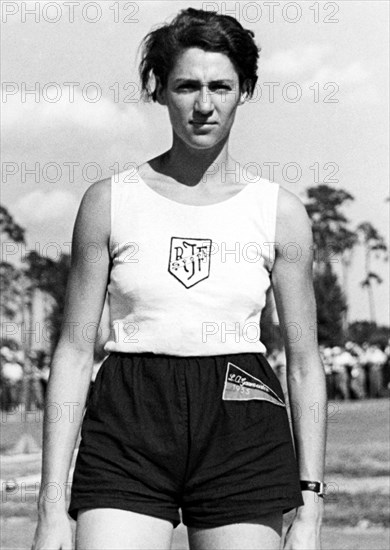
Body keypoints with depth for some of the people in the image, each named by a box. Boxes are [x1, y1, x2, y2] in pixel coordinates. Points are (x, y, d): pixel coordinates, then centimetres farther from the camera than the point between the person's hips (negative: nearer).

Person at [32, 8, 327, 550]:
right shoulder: (109, 201, 4)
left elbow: (305, 364, 8)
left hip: (242, 431, 1)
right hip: (128, 429, 0)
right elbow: (74, 351, 4)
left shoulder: (279, 211, 5)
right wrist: (52, 505, -2)